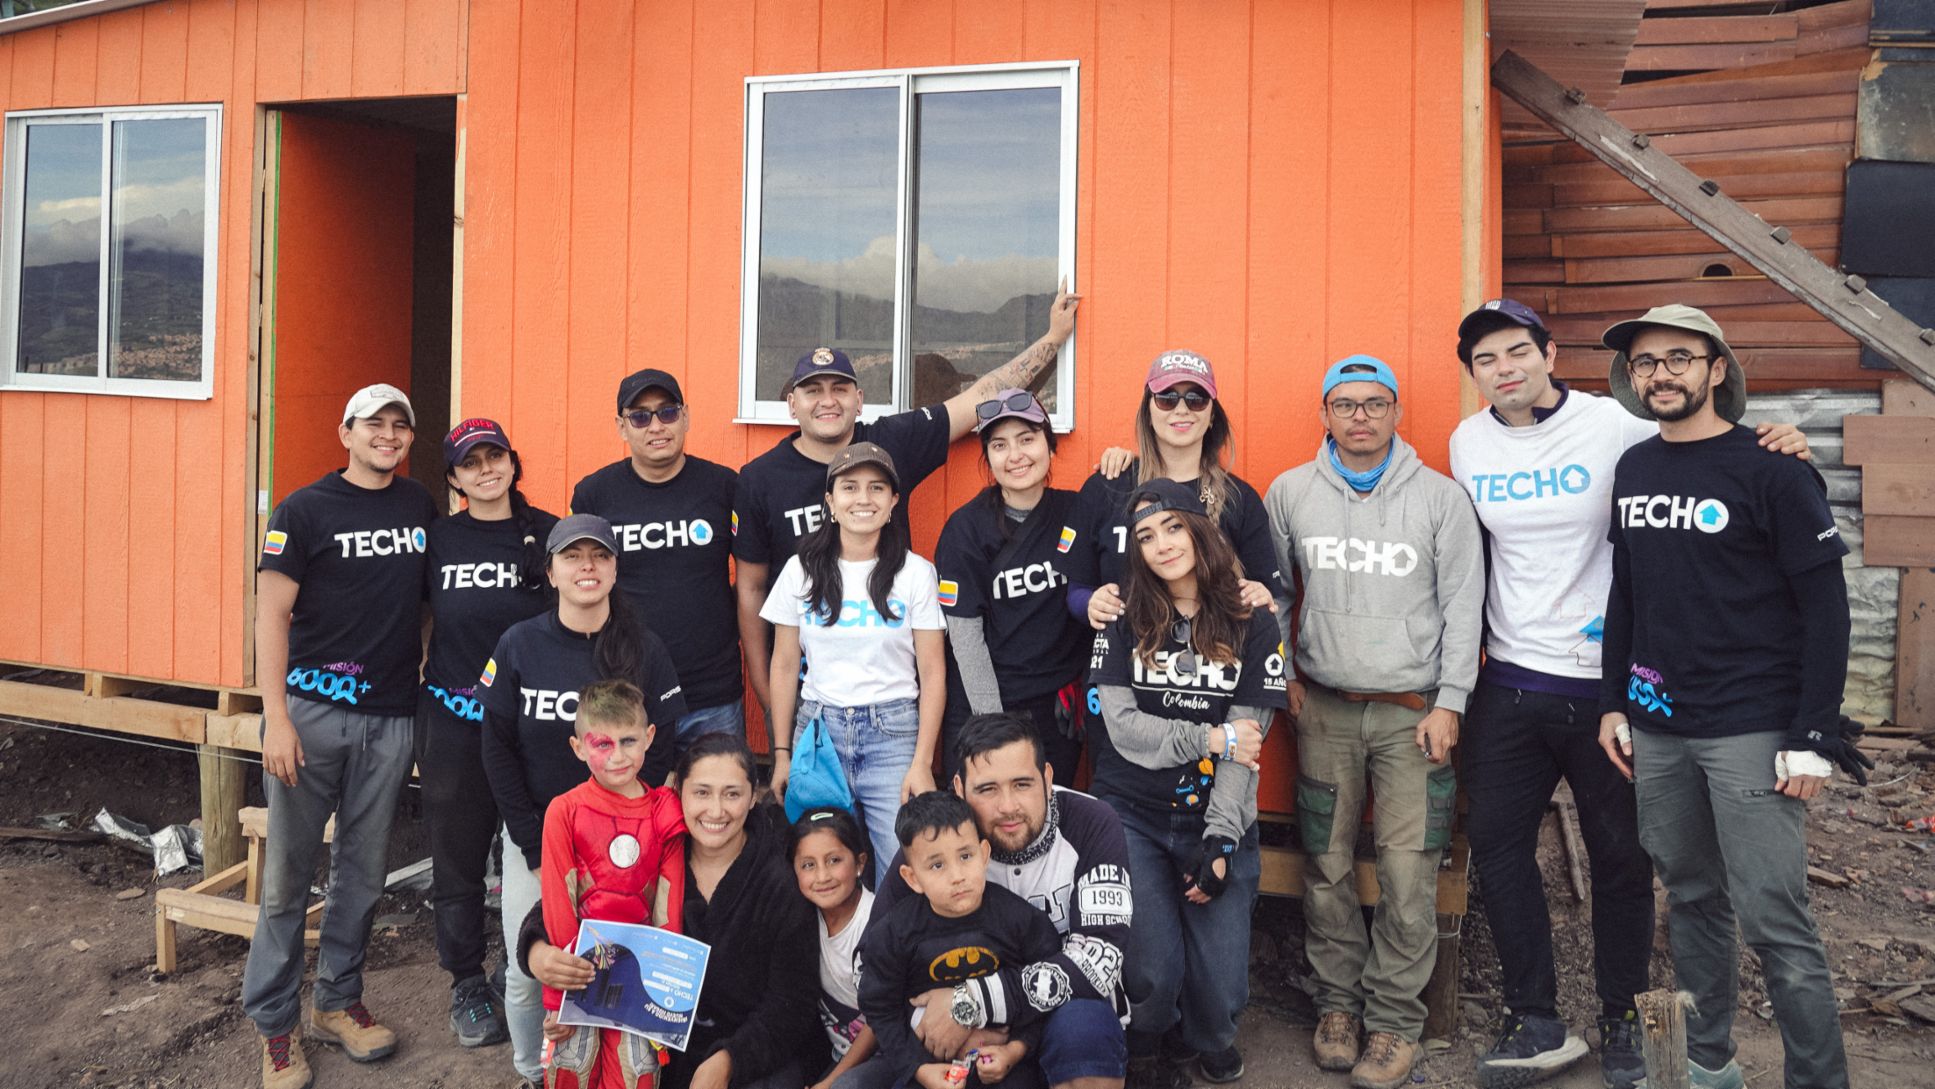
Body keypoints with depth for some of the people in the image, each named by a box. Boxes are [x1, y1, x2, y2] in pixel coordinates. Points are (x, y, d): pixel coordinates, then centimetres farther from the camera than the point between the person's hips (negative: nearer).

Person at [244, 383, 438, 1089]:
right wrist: (276, 718, -13)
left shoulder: (421, 507, 9)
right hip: (311, 708, -3)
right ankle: (276, 1024, 16)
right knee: (287, 874, 3)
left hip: (389, 717, 4)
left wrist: (424, 674, 9)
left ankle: (338, 1002, 27)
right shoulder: (305, 511, -2)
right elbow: (272, 612, -6)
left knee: (363, 872, 12)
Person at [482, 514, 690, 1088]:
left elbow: (661, 752, -3)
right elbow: (498, 750, -1)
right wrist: (536, 850, -5)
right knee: (526, 970, 0)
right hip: (534, 838, 1)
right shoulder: (519, 644, -2)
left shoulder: (645, 649, -3)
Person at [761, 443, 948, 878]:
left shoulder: (916, 573, -1)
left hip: (893, 732, -1)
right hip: (817, 728, 2)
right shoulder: (801, 569, 4)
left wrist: (922, 763, -8)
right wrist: (781, 754, 5)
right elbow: (784, 667, 8)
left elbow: (933, 673, -2)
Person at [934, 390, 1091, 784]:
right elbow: (964, 633, -7)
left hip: (1058, 709, 2)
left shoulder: (1075, 512, 2)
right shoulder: (967, 527, -6)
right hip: (979, 706, -2)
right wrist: (993, 722, -10)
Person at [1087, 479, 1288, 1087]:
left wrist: (1220, 840, -12)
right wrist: (1211, 738, -12)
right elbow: (1123, 728, -8)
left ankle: (1206, 1039, 28)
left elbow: (1245, 746, -5)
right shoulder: (1124, 619, 1)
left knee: (1221, 986, -8)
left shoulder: (1252, 626, 1)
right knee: (1152, 972, -14)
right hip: (1132, 815, -1)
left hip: (1216, 820, 1)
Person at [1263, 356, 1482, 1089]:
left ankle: (1395, 1018, 9)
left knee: (1409, 875, -5)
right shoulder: (1289, 493, 5)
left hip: (1415, 712, -1)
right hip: (1323, 707, 2)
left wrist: (1449, 702, -4)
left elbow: (1463, 607, 1)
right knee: (1326, 865, 6)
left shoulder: (1442, 498, 1)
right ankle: (1338, 1000, 23)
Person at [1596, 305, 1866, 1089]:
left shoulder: (1771, 470, -8)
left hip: (1752, 731, -5)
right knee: (1691, 899, 14)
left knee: (1773, 920, -4)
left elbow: (1827, 610, -9)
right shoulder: (1633, 470, 9)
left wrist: (1813, 738, -13)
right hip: (1656, 730, 5)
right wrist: (1614, 702, 12)